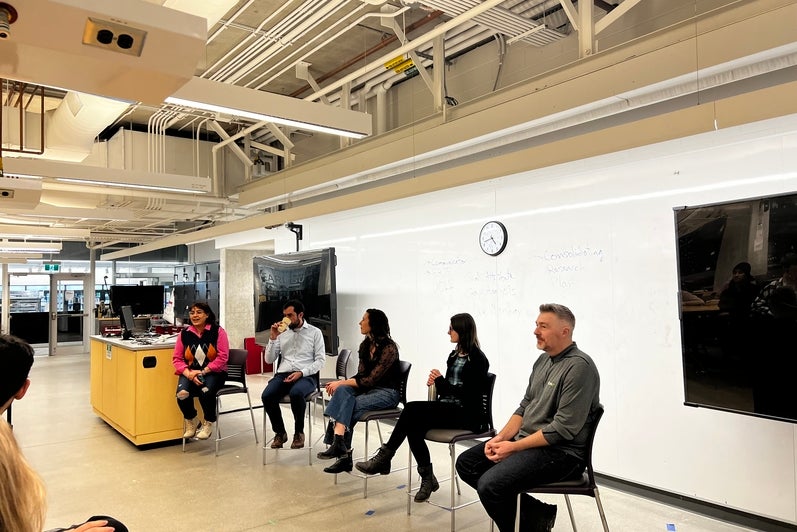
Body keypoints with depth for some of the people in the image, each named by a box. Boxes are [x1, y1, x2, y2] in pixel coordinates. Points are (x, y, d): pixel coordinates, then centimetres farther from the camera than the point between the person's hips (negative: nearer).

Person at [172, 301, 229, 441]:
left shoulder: (218, 331, -2)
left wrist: (203, 372, -17)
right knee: (182, 393, -28)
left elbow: (222, 357, -9)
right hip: (190, 373, 3)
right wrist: (189, 374, -14)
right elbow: (177, 358, 4)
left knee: (206, 391, -34)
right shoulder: (184, 334, 7)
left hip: (213, 372, -3)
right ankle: (191, 421, 6)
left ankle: (208, 424, -3)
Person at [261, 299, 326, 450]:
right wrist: (272, 338, -3)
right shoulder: (282, 332, 14)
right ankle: (280, 433, -3)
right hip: (283, 374, 3)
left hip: (306, 376, -3)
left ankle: (299, 432, -11)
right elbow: (269, 360, 11)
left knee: (296, 394, -37)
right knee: (267, 396, -27)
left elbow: (320, 360, -1)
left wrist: (301, 373, -15)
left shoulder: (315, 332, 5)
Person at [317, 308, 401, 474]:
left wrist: (341, 383, -18)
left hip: (387, 392, -7)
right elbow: (361, 375, 7)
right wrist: (340, 384, -11)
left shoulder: (389, 348, -17)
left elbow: (370, 380, -20)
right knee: (343, 391, -25)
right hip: (368, 388, 7)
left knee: (348, 406, -29)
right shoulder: (365, 345, 8)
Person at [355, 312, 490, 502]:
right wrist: (437, 383, -4)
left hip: (466, 414, -7)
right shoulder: (454, 355, 16)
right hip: (447, 407, 8)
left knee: (412, 409, -25)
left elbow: (470, 394, -16)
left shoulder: (477, 359, -8)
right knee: (414, 426, -22)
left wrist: (441, 382, -14)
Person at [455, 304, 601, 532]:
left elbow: (563, 428, -22)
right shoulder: (543, 360, 11)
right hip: (526, 440, 10)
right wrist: (501, 437, -2)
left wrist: (514, 447, -18)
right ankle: (537, 513, 5)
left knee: (490, 486, -26)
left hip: (560, 452, -10)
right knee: (466, 464, 4)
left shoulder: (579, 366, -17)